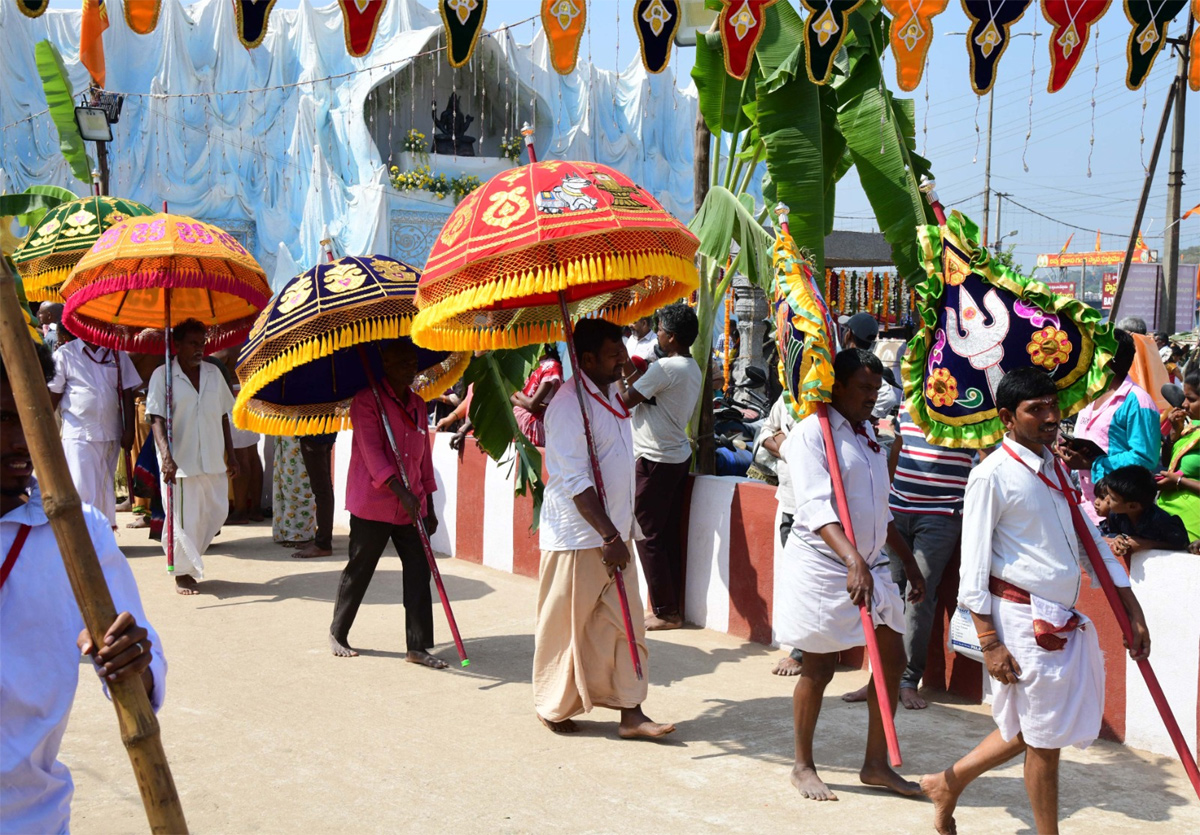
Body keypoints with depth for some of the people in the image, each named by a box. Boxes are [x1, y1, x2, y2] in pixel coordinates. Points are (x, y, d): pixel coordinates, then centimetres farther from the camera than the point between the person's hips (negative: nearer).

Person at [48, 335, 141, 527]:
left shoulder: (117, 355, 8)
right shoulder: (64, 354, 0)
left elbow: (127, 393, 9)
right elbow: (52, 395, 2)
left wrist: (129, 430, 2)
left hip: (111, 434, 4)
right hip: (79, 434, -3)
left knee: (105, 489, 11)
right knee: (84, 491, -9)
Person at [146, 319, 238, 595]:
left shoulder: (214, 373, 10)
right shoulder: (162, 375, -6)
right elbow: (157, 420, -12)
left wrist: (230, 453, 15)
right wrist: (166, 456, -24)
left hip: (213, 459, 5)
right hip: (180, 460, -5)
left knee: (217, 512, 10)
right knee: (185, 519, -1)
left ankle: (190, 558, 31)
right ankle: (183, 572, 15)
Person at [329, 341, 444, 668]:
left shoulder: (417, 404, 12)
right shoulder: (367, 401, -8)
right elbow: (372, 453, -18)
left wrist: (429, 507, 16)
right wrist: (402, 492, -27)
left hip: (412, 507, 6)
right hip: (372, 505, -6)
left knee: (419, 574, -1)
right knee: (358, 573, 7)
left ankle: (417, 647, 4)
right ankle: (337, 634, 26)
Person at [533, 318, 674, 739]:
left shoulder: (610, 395, 11)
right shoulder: (570, 404, -18)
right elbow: (575, 482, -22)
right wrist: (610, 536, -22)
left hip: (612, 534, 8)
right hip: (577, 538, -8)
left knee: (625, 623, 7)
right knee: (566, 626, 5)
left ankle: (630, 713, 12)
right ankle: (554, 708, 22)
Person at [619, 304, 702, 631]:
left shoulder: (665, 367, -19)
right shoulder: (693, 369, 11)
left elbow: (626, 401, -15)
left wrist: (618, 375, 1)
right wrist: (632, 371, 17)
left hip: (656, 461, -9)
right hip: (679, 456, 9)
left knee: (649, 537, -1)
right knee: (669, 536, 13)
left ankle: (665, 612, 4)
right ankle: (674, 609, 19)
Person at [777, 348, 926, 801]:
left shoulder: (867, 432, 15)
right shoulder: (813, 431, -12)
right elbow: (816, 507, -25)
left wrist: (909, 561, 21)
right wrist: (853, 559, -36)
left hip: (868, 565, 8)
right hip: (822, 566, -8)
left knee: (892, 659, 6)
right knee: (819, 668, 1)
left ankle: (876, 764, 20)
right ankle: (803, 766, 19)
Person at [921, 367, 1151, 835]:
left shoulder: (1056, 469, 11)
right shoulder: (993, 475, -13)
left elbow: (1090, 539, 17)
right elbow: (973, 565, -14)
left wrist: (1131, 610, 15)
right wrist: (989, 641, -17)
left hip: (1064, 618, 8)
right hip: (1024, 617, -8)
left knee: (1032, 727, 17)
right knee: (1044, 734, 4)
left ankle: (947, 784, 33)